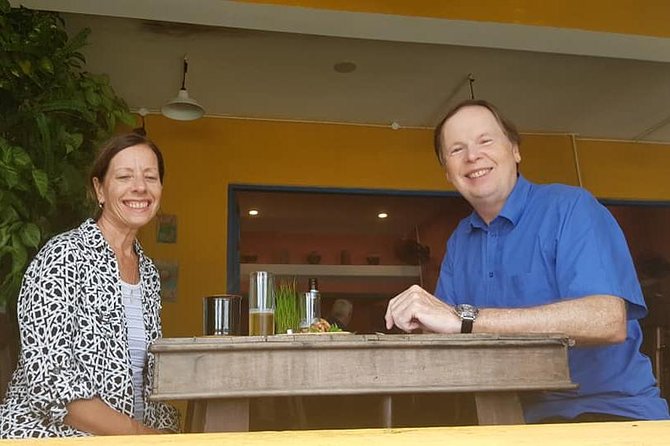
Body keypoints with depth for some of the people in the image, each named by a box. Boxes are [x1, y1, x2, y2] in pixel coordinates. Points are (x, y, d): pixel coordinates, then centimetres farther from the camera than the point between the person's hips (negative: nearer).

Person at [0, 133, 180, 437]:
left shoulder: (148, 272, 8)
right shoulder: (64, 256, -11)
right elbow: (49, 383, -17)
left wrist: (169, 432, -1)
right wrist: (139, 433, -19)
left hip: (137, 432, 6)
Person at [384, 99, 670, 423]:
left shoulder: (571, 208, -10)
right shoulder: (458, 243, 10)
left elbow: (608, 320, -26)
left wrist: (465, 318, -32)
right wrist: (418, 323, -15)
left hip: (611, 410, -5)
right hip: (523, 418, 5)